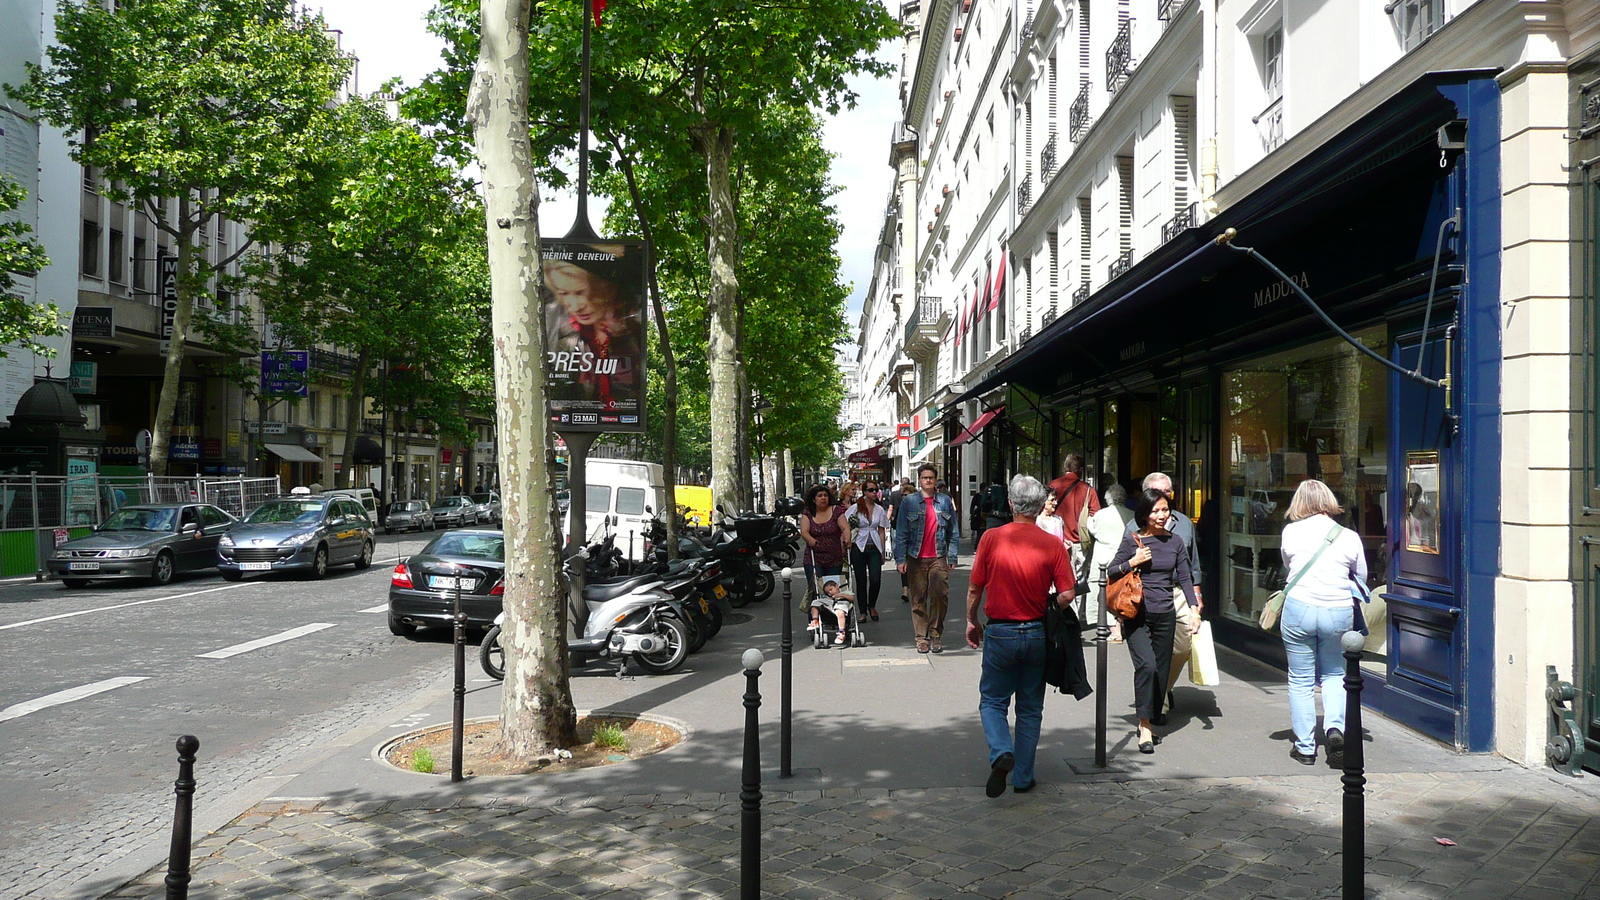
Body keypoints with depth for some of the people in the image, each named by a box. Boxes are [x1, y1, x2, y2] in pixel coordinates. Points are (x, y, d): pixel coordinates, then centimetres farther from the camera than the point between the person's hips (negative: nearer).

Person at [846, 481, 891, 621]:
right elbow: (847, 528, 1)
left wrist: (883, 551, 7)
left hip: (874, 548, 2)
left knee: (876, 580, -8)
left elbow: (882, 531, 11)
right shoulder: (855, 508, 1)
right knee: (861, 581, 3)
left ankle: (872, 606, 17)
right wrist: (848, 543, -14)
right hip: (859, 548, -2)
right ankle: (863, 612, 14)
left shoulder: (879, 509, 8)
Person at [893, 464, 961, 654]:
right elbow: (901, 533, 3)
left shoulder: (945, 501, 7)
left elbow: (953, 532, 10)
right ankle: (922, 638, 12)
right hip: (916, 559, 0)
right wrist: (900, 559, -3)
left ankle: (936, 635, 5)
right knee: (918, 599, 3)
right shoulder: (909, 502, 3)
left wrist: (952, 557, 5)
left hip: (938, 558, 0)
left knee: (940, 595, -10)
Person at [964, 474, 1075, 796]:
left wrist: (972, 621, 14)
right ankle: (1023, 777, 17)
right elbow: (1066, 595, -8)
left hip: (999, 633, -1)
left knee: (992, 701, 12)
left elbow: (975, 588, -2)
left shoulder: (991, 538, -9)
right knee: (1030, 709, 14)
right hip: (1037, 634, 2)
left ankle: (1001, 753, -13)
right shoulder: (1053, 544, -7)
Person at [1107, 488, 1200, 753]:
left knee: (1161, 671, 7)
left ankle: (1151, 721, 21)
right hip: (1137, 615, -4)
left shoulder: (1175, 542, 8)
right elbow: (1111, 572, 2)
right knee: (1146, 666, -19)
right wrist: (1133, 562, -14)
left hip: (1165, 615, 4)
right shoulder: (1132, 541, -2)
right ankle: (1144, 726, -12)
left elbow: (1184, 578, 9)